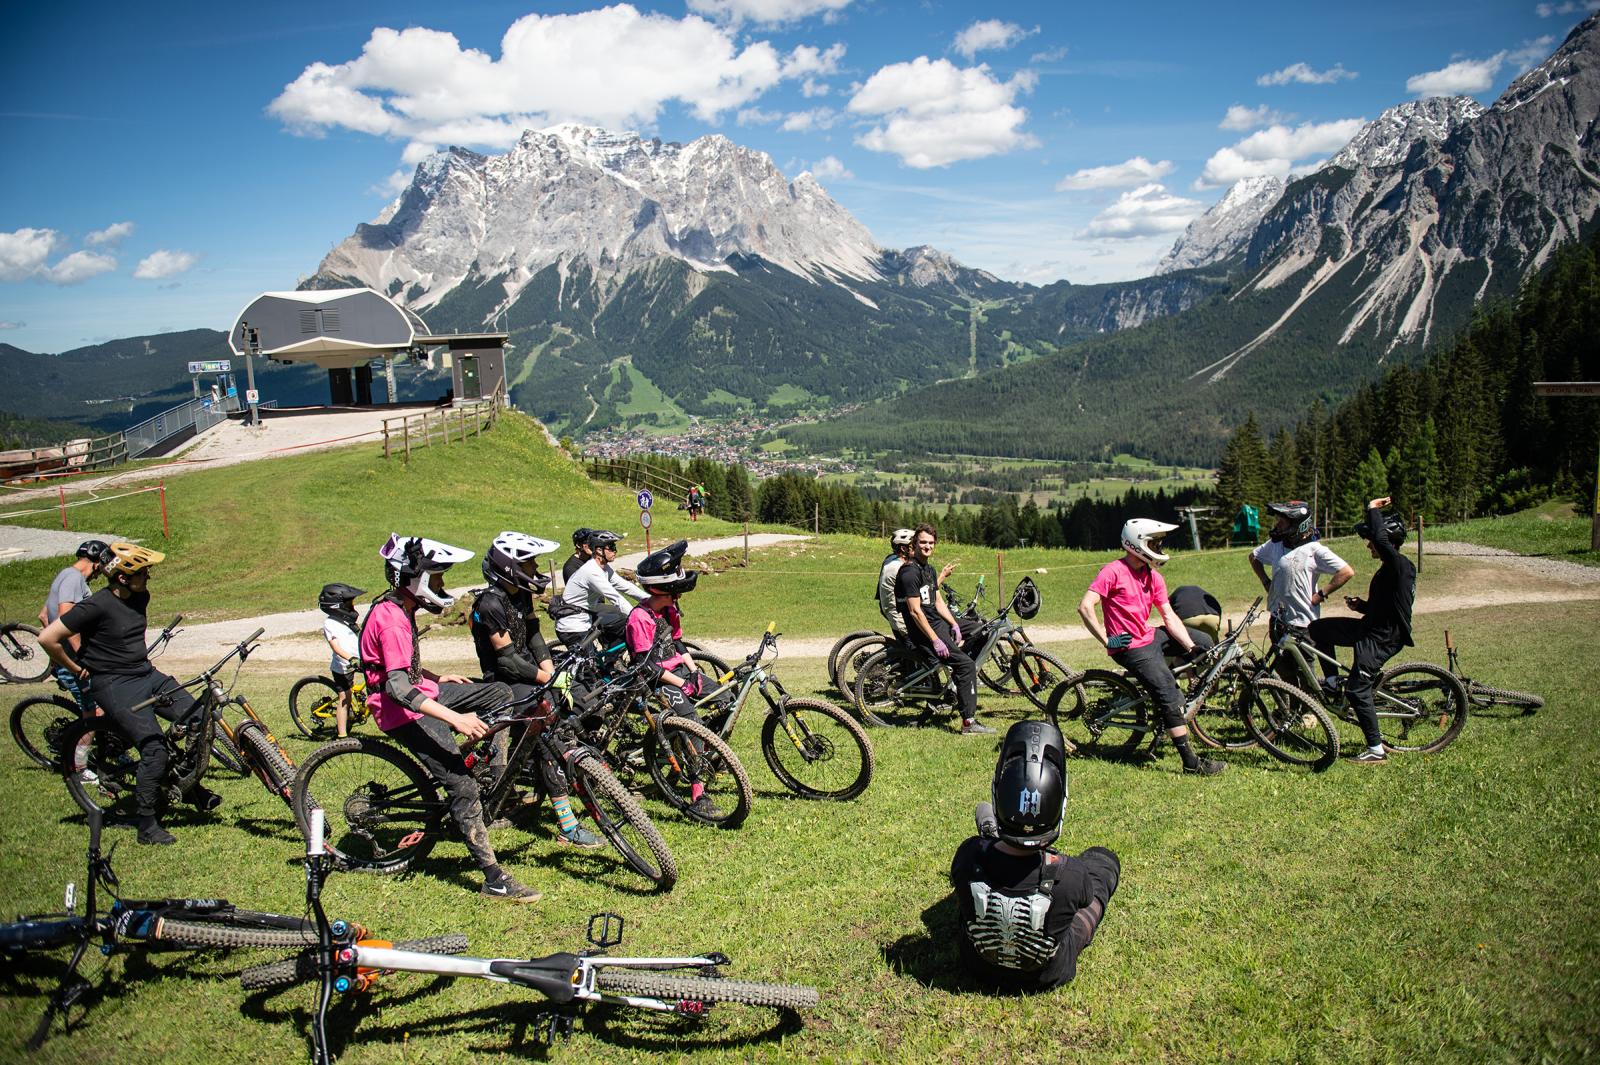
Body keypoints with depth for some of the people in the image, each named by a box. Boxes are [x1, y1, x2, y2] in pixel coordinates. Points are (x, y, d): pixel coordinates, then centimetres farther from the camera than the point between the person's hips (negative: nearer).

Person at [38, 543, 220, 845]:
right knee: (155, 749, -16)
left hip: (148, 675, 7)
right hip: (116, 686, -7)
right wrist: (76, 669, -6)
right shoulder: (97, 606, -19)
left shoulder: (140, 597, 5)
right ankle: (147, 826, -4)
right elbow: (47, 639, -17)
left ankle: (192, 787, 16)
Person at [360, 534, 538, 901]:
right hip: (404, 711, -10)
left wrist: (437, 678, 23)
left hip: (421, 692, 10)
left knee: (500, 693, 7)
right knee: (462, 787, -14)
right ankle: (494, 879, -10)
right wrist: (456, 718, -38)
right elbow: (399, 688, -33)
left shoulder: (397, 608, 7)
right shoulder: (392, 622, -24)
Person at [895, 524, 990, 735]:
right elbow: (915, 611, -22)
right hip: (923, 631, -10)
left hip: (939, 622, 10)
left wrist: (954, 624, 2)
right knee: (966, 664, -17)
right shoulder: (910, 572, -18)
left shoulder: (929, 570, 14)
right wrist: (935, 640, -22)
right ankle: (969, 722, -16)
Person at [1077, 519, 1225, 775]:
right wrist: (1107, 641, -19)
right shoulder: (1113, 572, -16)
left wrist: (1192, 648, -5)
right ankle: (1190, 761, -8)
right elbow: (1085, 608, -21)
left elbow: (1169, 616, 5)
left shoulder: (1153, 577, 7)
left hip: (1151, 639, 9)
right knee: (1170, 696, -13)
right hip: (1131, 648, -8)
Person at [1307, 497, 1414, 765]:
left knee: (1357, 690, -10)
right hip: (1371, 630, 10)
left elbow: (1381, 538, -37)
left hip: (1382, 638, -10)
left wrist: (1372, 510, -22)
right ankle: (1332, 682, 17)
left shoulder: (1400, 565, -18)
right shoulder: (1391, 568, 13)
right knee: (1319, 628, 10)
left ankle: (1376, 751, -2)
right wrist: (1361, 605, 5)